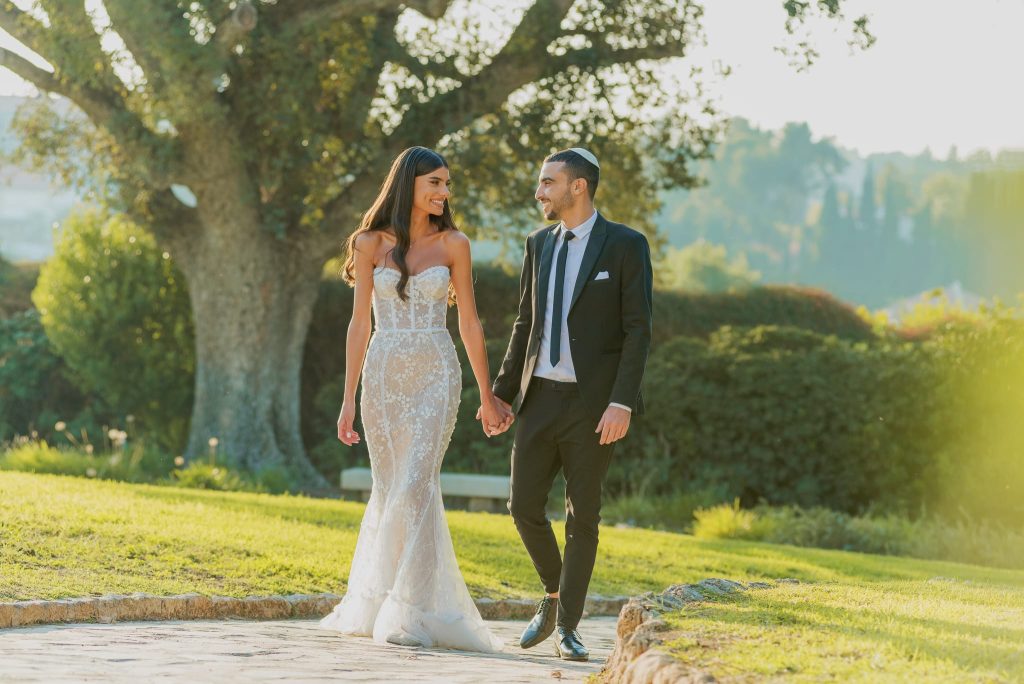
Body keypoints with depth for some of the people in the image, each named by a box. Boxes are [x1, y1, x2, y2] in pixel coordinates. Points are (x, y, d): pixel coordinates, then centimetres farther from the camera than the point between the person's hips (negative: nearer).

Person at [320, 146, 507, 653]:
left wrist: (487, 397, 9)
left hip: (435, 374, -1)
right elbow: (360, 323, 5)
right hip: (383, 376, 1)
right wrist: (348, 398, 2)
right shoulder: (372, 243, 5)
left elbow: (469, 323, 8)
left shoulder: (453, 244, 4)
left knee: (416, 485, -14)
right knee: (388, 490, 6)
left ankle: (412, 613, -13)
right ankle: (373, 604, 22)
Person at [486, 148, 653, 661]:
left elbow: (638, 330, -10)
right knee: (524, 507, 1)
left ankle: (567, 628, 9)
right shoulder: (539, 245, 11)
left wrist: (622, 403, -18)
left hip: (593, 403, -5)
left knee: (583, 517, 1)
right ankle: (554, 595, 25)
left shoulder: (625, 246, -6)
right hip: (540, 398, 5)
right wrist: (502, 393, 9)